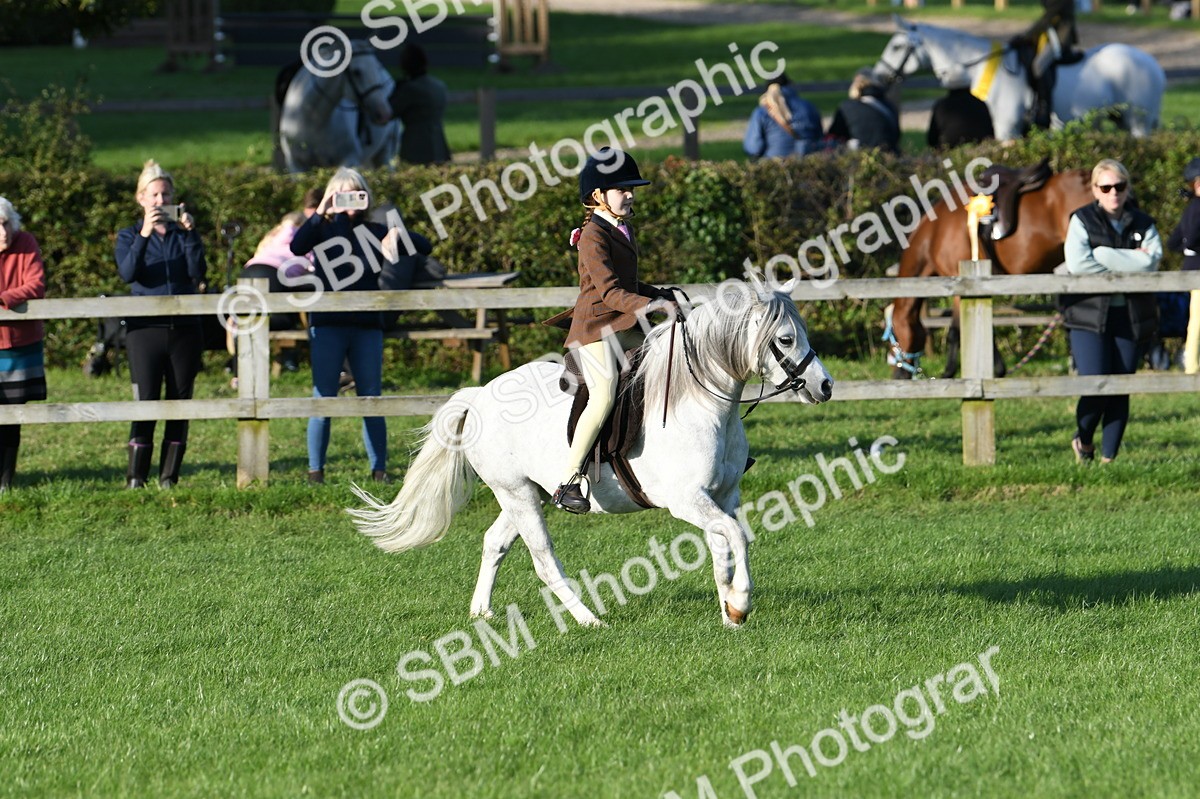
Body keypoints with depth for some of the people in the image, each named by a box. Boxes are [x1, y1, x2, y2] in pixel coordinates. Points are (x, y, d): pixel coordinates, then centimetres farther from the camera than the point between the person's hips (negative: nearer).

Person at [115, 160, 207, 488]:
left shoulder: (184, 234, 10)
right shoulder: (130, 236, 7)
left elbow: (198, 272, -6)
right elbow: (128, 273, -12)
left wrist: (190, 233, -15)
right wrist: (144, 235, -22)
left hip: (184, 329, 2)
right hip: (146, 329, -2)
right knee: (146, 403, -9)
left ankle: (169, 478, 7)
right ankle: (135, 479, -7)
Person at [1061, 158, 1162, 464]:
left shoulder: (1143, 224, 9)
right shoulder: (1082, 221, 1)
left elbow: (1152, 261, -10)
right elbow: (1077, 263, -16)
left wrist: (1103, 255, -16)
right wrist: (1129, 263, -10)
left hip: (1130, 318, 3)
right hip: (1089, 315, -3)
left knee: (1121, 391, 2)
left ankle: (1109, 457, 12)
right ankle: (1083, 441, 16)